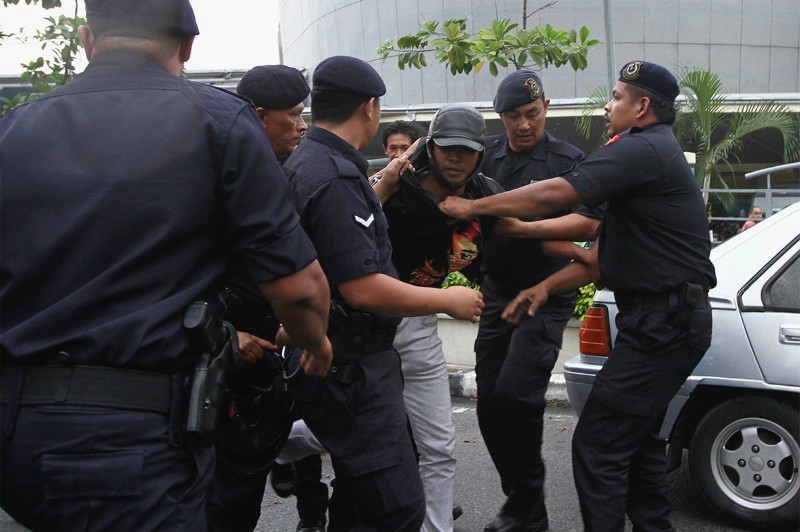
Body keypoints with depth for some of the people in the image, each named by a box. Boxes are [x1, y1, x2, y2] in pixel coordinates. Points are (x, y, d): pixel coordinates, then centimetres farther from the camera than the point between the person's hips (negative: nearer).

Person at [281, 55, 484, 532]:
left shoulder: (304, 165, 13)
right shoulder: (333, 177, -21)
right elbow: (364, 289, -25)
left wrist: (382, 185, 42)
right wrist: (448, 300, -13)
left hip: (349, 364, 11)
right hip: (349, 371, -11)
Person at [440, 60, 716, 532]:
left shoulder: (643, 149, -14)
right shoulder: (658, 152, 21)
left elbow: (553, 195, -23)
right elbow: (606, 258, 17)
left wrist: (471, 206, -12)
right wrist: (548, 285, 8)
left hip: (663, 325, -11)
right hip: (669, 320, 11)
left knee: (597, 444, -9)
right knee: (638, 438, 21)